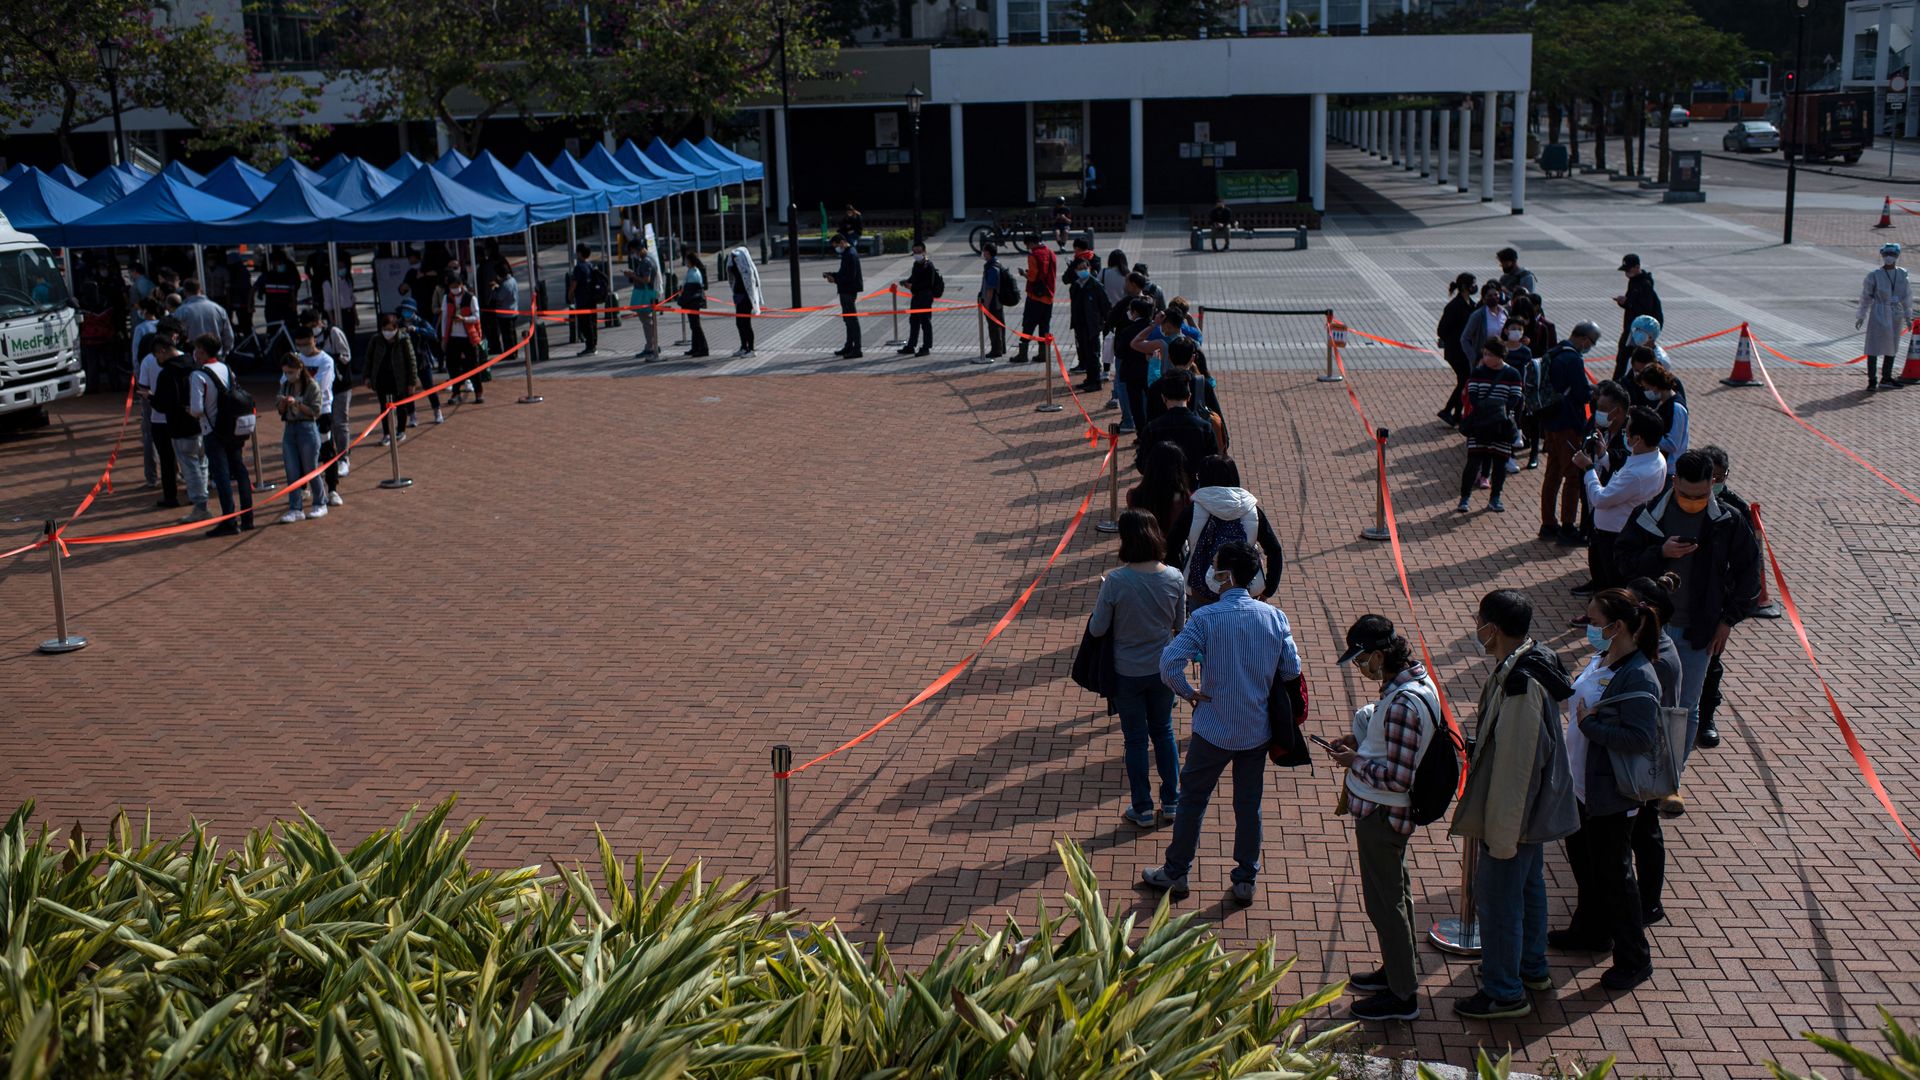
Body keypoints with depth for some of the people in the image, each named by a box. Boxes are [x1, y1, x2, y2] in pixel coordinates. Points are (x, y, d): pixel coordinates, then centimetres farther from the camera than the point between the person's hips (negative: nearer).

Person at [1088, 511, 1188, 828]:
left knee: (1136, 739, 12)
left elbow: (1097, 629, -14)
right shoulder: (1174, 578, -13)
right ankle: (1171, 802, 30)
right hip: (1163, 670, 3)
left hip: (1127, 673, -3)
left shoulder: (1116, 581, -24)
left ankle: (1143, 809, 23)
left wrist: (1102, 592, -1)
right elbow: (1179, 625, 0)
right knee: (1164, 732, 22)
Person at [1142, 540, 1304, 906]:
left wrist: (1188, 693, -9)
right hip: (1258, 729, 3)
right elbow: (1291, 671, -1)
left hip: (1214, 729, -3)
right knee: (1249, 804, 16)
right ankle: (1246, 880, 24)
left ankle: (1176, 873, 25)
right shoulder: (1275, 616, -6)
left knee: (1193, 798, 14)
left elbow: (1170, 664, -26)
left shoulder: (1206, 618, -18)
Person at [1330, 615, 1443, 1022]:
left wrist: (1356, 762, -17)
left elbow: (1398, 777, -31)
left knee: (1384, 901, 5)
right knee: (1393, 891, 24)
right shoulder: (1416, 678, 0)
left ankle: (1402, 997, 18)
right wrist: (1360, 740, 4)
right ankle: (1397, 971, 41)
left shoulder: (1402, 703, -31)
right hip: (1388, 810, 10)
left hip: (1381, 813, -10)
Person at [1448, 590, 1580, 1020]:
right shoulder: (1532, 661, 0)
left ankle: (1505, 992, 17)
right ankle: (1532, 967, 42)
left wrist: (1502, 835, -23)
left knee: (1498, 895, 4)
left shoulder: (1520, 686, -31)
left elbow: (1513, 765, -28)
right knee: (1529, 884, 24)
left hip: (1514, 813, -10)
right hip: (1536, 805, 10)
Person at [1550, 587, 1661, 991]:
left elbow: (1642, 738, -30)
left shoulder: (1638, 678, -26)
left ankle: (1634, 959, 17)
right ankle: (1591, 930, 44)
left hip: (1611, 794, -10)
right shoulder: (1601, 659, 3)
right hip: (1581, 783, 10)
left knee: (1612, 872, 3)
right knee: (1582, 859, 24)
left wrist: (1588, 724, -26)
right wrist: (1578, 714, 2)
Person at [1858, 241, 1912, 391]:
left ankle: (1886, 378, 24)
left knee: (1892, 347, 13)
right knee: (1873, 347, -5)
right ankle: (1872, 381, 0)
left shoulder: (1902, 274, 4)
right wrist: (1861, 316, -1)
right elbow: (1866, 296, -2)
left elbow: (1907, 296, 11)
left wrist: (1908, 316, 12)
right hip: (1878, 315, -5)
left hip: (1896, 316, 5)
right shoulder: (1874, 275, -8)